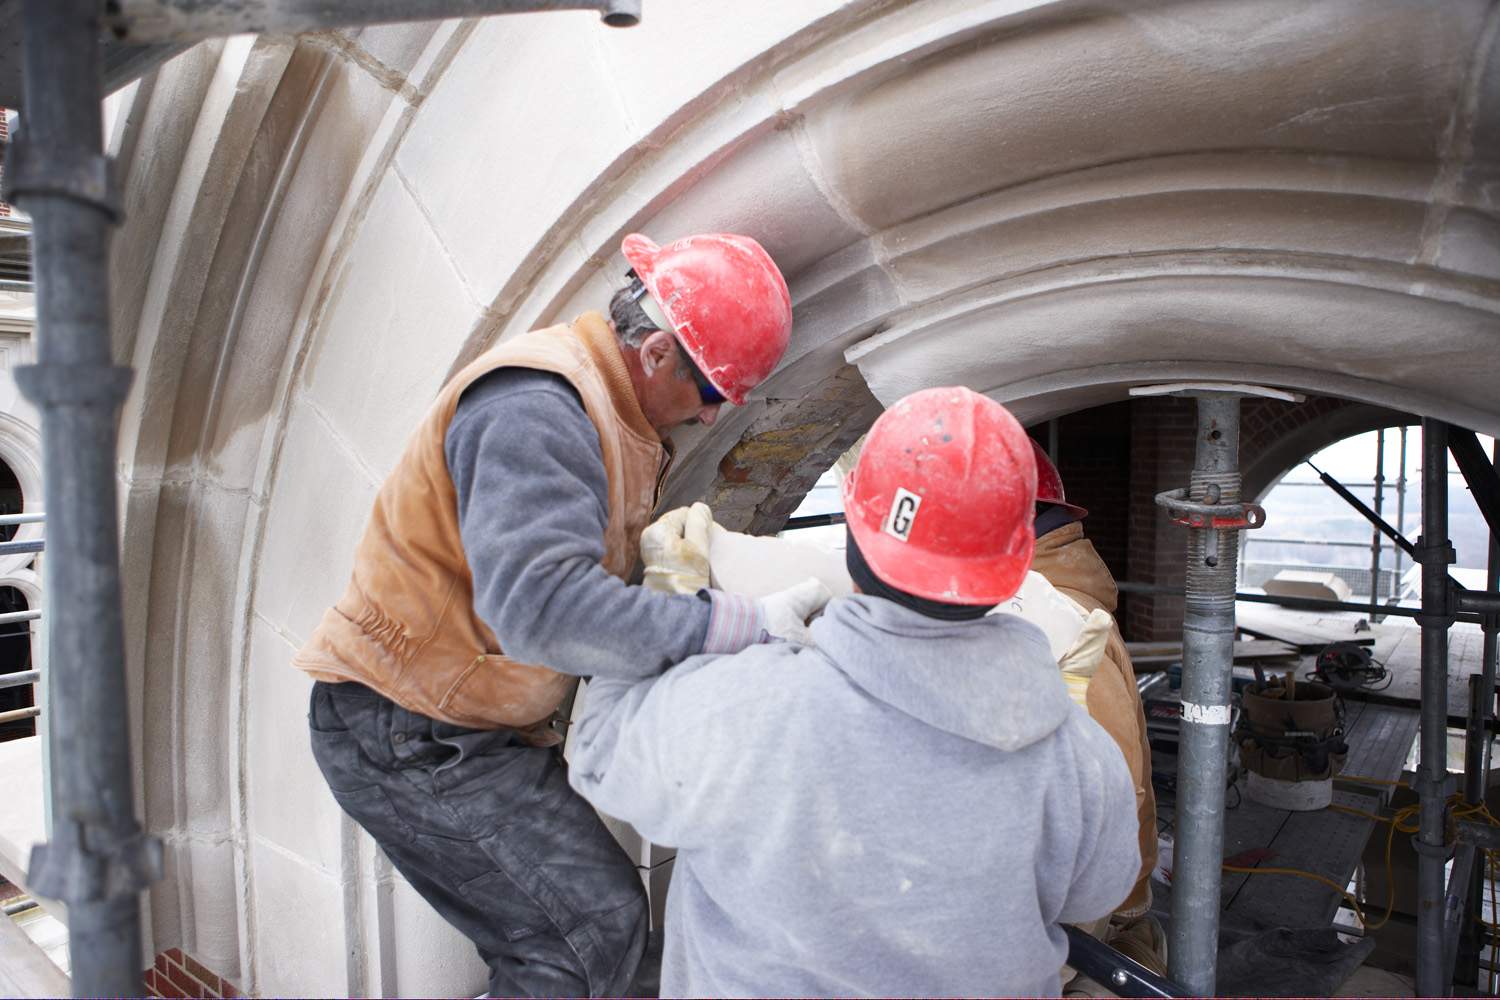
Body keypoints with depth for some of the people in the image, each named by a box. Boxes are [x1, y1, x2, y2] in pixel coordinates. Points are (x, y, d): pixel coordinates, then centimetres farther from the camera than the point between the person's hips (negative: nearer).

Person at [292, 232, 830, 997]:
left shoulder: (601, 409, 10)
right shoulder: (535, 407, -24)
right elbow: (540, 602, -37)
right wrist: (741, 627, -34)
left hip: (469, 725, 9)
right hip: (406, 731, -9)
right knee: (596, 926, -10)